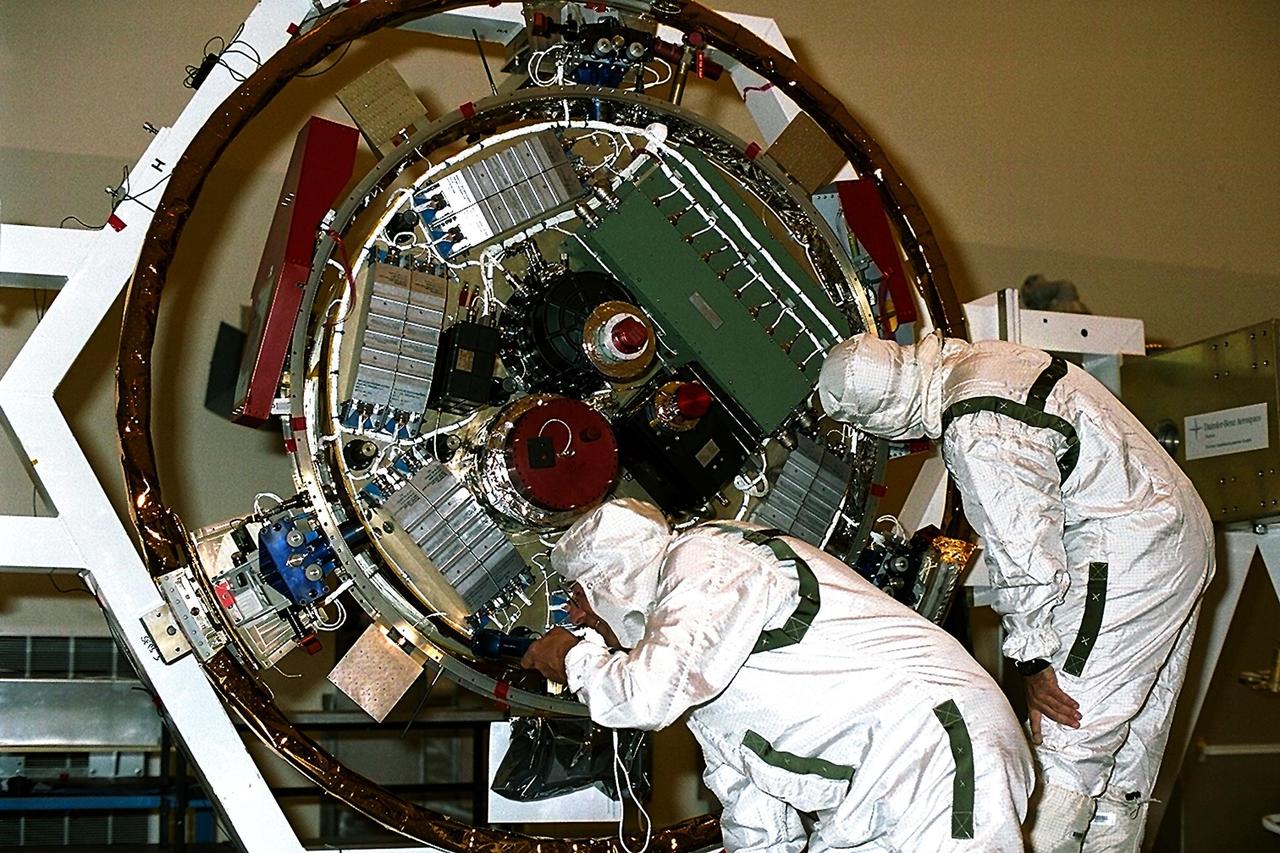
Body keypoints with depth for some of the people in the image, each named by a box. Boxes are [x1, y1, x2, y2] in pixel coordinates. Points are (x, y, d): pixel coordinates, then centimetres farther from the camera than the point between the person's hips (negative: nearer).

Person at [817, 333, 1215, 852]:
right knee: (1131, 734, 17)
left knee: (1065, 732, -8)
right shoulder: (973, 358, 6)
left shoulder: (979, 434, -25)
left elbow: (1023, 552, -22)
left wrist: (1033, 659, -12)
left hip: (1126, 552, -10)